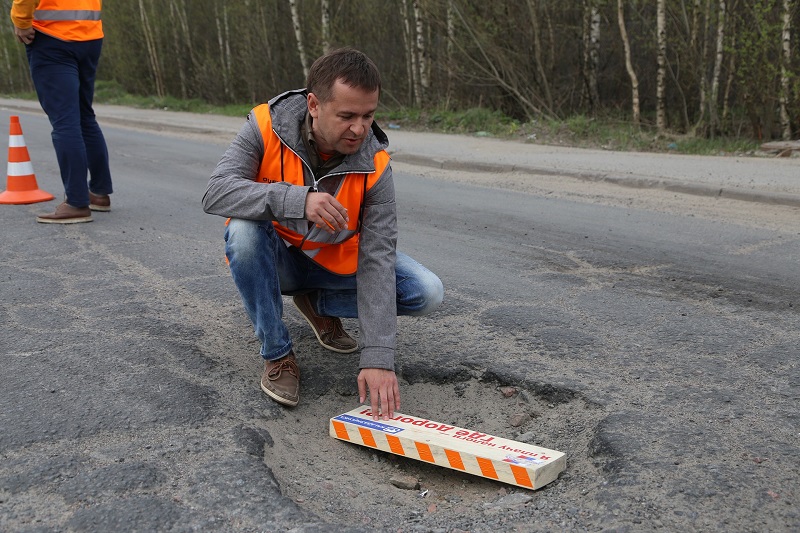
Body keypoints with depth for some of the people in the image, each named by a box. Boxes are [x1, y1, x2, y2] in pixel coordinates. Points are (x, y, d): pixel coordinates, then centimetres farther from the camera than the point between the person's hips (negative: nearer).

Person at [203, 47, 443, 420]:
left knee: (426, 294, -16)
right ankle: (278, 355, -15)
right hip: (275, 257, -1)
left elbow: (377, 260, -26)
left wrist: (377, 358, -34)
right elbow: (216, 194, -33)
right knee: (244, 231, -37)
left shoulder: (374, 166, -22)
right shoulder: (266, 126, -23)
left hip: (335, 261, 2)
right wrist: (297, 200, -48)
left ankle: (317, 303, 8)